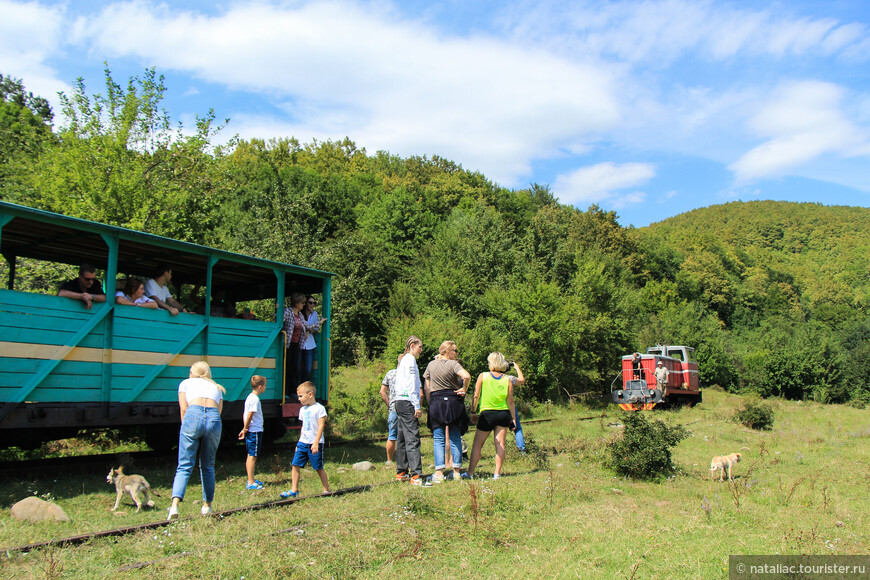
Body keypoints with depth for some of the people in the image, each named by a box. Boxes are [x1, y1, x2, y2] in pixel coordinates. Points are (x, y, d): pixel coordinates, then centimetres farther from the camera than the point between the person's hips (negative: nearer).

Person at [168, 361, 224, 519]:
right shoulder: (216, 387, 32)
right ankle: (207, 505, 21)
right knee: (207, 466, 17)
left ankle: (175, 505, -17)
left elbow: (184, 408, 12)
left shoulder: (186, 383, 25)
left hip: (194, 415, -2)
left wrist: (186, 428, 18)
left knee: (184, 466, -1)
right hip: (214, 419, 2)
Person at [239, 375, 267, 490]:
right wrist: (245, 428, -8)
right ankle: (251, 483, -4)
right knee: (253, 456, -6)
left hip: (250, 432, 10)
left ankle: (251, 480, 24)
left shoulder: (250, 397, 13)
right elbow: (250, 415, -19)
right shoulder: (255, 399, -17)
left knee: (250, 456, 15)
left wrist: (245, 429, 17)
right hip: (255, 431, -10)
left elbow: (245, 414, 17)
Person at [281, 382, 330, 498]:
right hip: (303, 443, 6)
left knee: (319, 468, 0)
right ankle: (294, 490, 7)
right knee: (295, 465, -1)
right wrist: (299, 442, 22)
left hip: (315, 444, -6)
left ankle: (326, 490, 12)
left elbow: (321, 426, -13)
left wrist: (316, 443, -20)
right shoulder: (303, 410, 13)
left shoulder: (319, 408, -9)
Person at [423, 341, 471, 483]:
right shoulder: (453, 364, -6)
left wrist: (430, 404, 13)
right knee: (455, 438, 8)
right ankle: (457, 471, 10)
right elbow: (466, 376, -24)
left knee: (438, 439, 3)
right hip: (454, 401, -2)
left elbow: (427, 388, 9)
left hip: (436, 402, 2)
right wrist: (464, 390, -8)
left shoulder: (431, 365, 8)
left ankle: (439, 473, -4)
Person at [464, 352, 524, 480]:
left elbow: (476, 396, -4)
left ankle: (470, 473, 3)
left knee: (477, 444, 4)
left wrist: (473, 412, 6)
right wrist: (513, 418, 10)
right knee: (500, 443, 5)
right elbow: (510, 402, 3)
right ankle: (497, 473, 3)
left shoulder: (482, 376, -3)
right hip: (503, 414, 2)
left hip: (487, 414, -2)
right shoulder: (508, 380, 2)